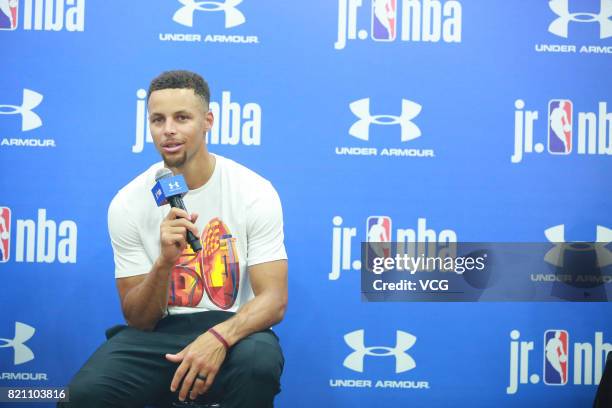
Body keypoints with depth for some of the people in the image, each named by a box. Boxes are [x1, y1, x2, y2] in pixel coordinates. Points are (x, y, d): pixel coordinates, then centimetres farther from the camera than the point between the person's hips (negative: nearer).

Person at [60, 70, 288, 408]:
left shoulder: (255, 192, -8)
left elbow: (273, 300, -11)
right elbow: (138, 320, -3)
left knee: (259, 361, -36)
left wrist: (218, 337, -32)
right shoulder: (127, 203, -4)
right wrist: (165, 261, -23)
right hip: (157, 331, 1)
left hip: (232, 330, -1)